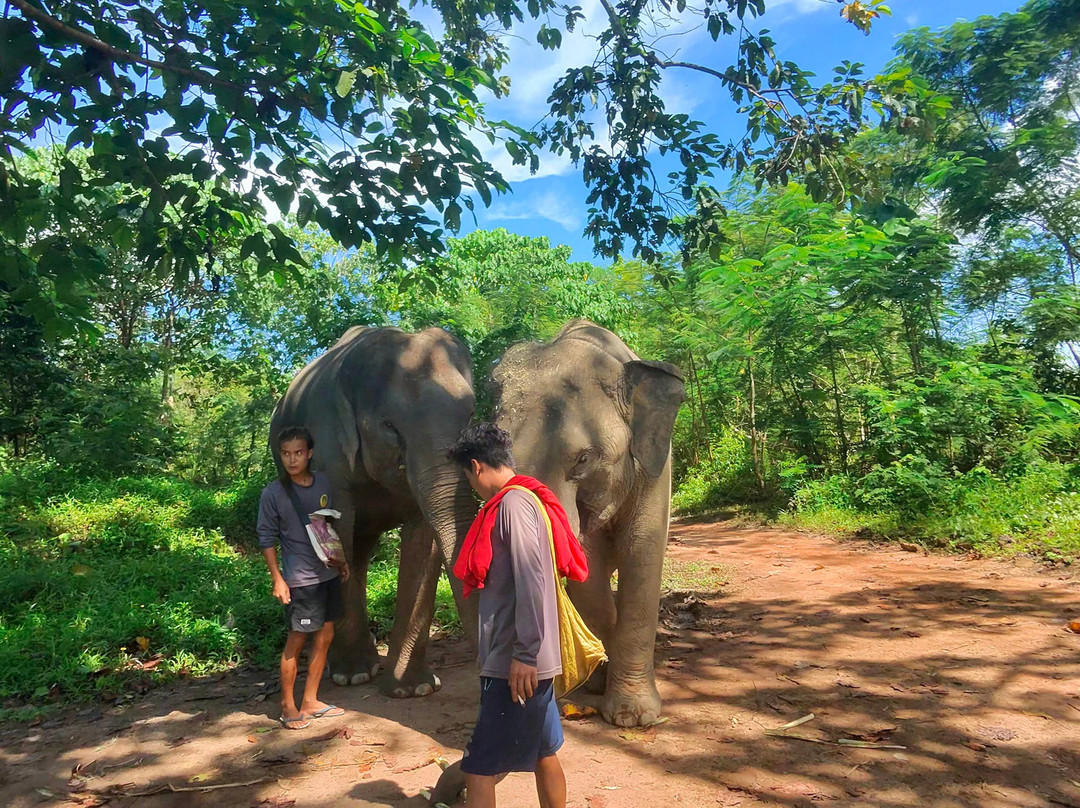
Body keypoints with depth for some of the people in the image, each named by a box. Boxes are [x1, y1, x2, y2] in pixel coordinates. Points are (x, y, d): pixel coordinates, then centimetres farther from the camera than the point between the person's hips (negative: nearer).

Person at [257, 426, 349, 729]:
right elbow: (267, 538, -6)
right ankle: (288, 705, 20)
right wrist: (277, 578, -10)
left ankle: (310, 701, 26)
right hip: (300, 579, -6)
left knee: (325, 637, 12)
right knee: (296, 642, 2)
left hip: (328, 573, 6)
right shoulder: (273, 493, -11)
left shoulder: (324, 482, 2)